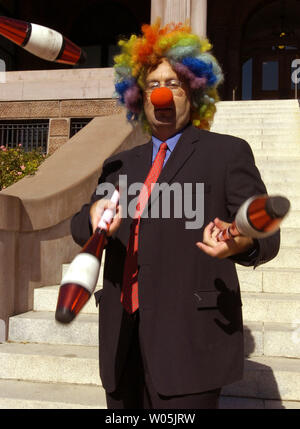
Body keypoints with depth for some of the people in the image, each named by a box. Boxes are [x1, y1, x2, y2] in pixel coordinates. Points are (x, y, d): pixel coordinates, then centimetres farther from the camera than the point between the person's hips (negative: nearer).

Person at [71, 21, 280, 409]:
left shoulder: (228, 153, 4)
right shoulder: (120, 165, 18)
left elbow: (266, 235, -2)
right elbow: (80, 228, 10)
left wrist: (241, 242, -27)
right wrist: (95, 216, -14)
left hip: (189, 339, -4)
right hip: (123, 339, 5)